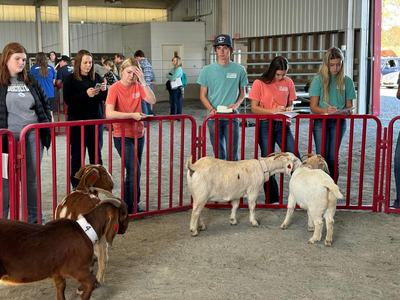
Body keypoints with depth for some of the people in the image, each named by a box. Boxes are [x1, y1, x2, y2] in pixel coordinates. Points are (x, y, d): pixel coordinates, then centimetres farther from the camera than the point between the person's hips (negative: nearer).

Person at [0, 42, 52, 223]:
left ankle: (34, 219, 21)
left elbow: (44, 104, 20)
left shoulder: (30, 82, 13)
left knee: (32, 179, 12)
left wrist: (48, 123, 10)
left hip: (34, 136, 4)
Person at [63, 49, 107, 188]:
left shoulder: (96, 77, 6)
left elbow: (105, 98, 9)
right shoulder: (70, 79, -4)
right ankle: (76, 186, 12)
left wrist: (104, 90, -13)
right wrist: (86, 94, -24)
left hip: (96, 120, 3)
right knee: (77, 155, 3)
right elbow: (68, 100, -14)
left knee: (96, 153, 9)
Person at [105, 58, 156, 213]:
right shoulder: (115, 88, -12)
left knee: (134, 171, 13)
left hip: (138, 134, 6)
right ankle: (130, 207, -2)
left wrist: (143, 82, -20)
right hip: (122, 136, -5)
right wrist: (132, 115, -25)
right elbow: (109, 114, -22)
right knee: (134, 170, -14)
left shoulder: (138, 86, 2)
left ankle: (131, 204, 26)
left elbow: (152, 100, -13)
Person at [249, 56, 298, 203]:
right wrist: (273, 111, -17)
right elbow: (254, 108, -5)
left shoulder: (288, 82, 4)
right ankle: (272, 198, 14)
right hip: (265, 125, -2)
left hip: (283, 124, 2)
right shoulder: (259, 83, -4)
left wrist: (288, 109, -9)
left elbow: (290, 103, 14)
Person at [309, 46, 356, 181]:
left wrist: (342, 112, -13)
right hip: (321, 121, -1)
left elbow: (349, 106, 10)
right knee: (322, 156, -7)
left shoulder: (347, 81, 5)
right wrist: (326, 111, -22)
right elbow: (313, 107, -2)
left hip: (338, 122, 1)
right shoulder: (319, 79, 0)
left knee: (332, 158, -1)